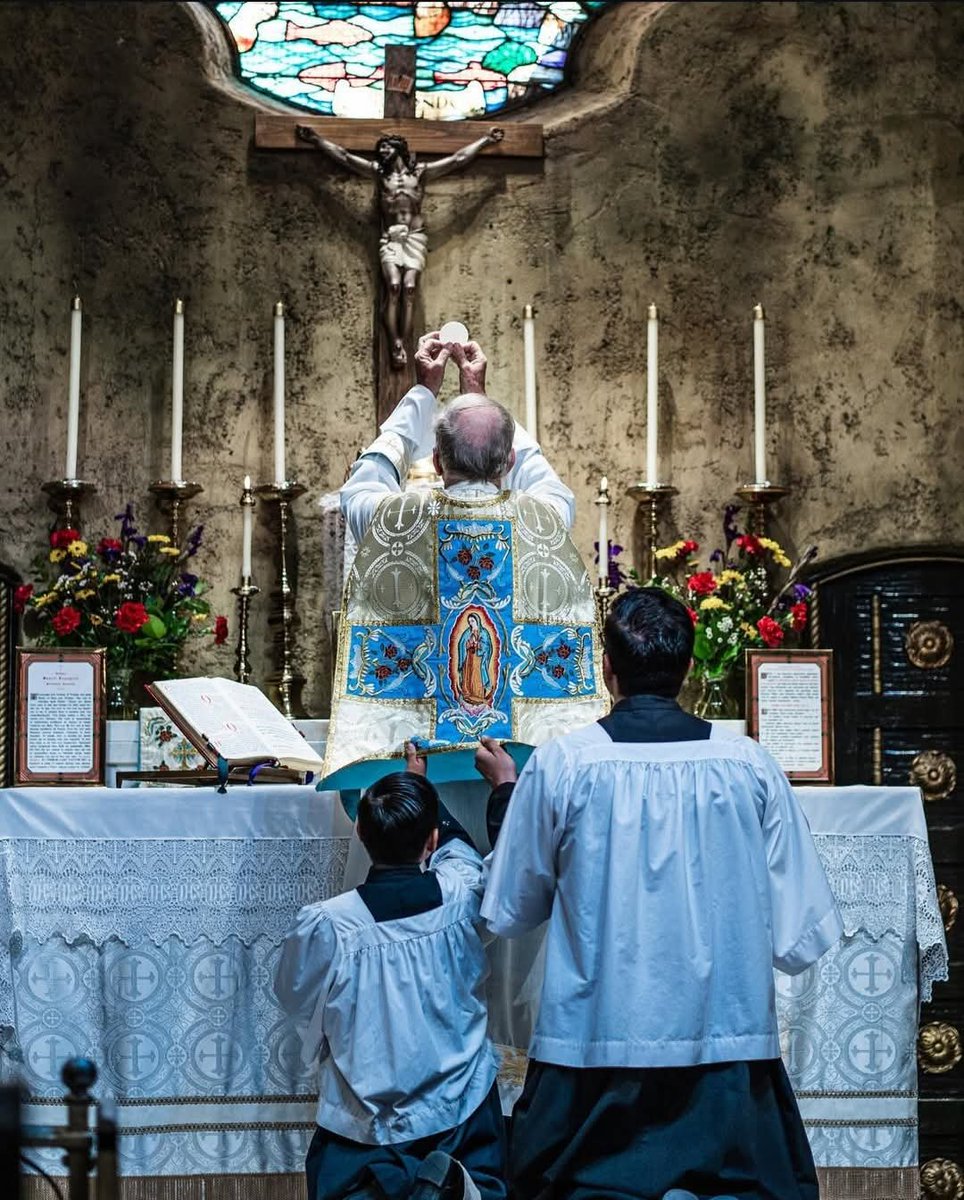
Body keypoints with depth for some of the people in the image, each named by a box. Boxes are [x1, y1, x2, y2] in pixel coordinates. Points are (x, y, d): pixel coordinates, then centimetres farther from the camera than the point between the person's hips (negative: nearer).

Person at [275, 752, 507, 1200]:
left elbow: (293, 996, 3)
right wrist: (420, 787, 31)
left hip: (363, 1126, -2)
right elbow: (458, 845, 15)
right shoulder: (460, 895, -11)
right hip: (459, 1111, 2)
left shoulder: (323, 925, -19)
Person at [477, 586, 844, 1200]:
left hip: (590, 1052, -1)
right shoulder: (750, 766, -3)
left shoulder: (561, 764, -6)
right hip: (728, 1055, 1)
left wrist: (504, 793, 19)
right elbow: (801, 941, -2)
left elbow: (510, 916, 6)